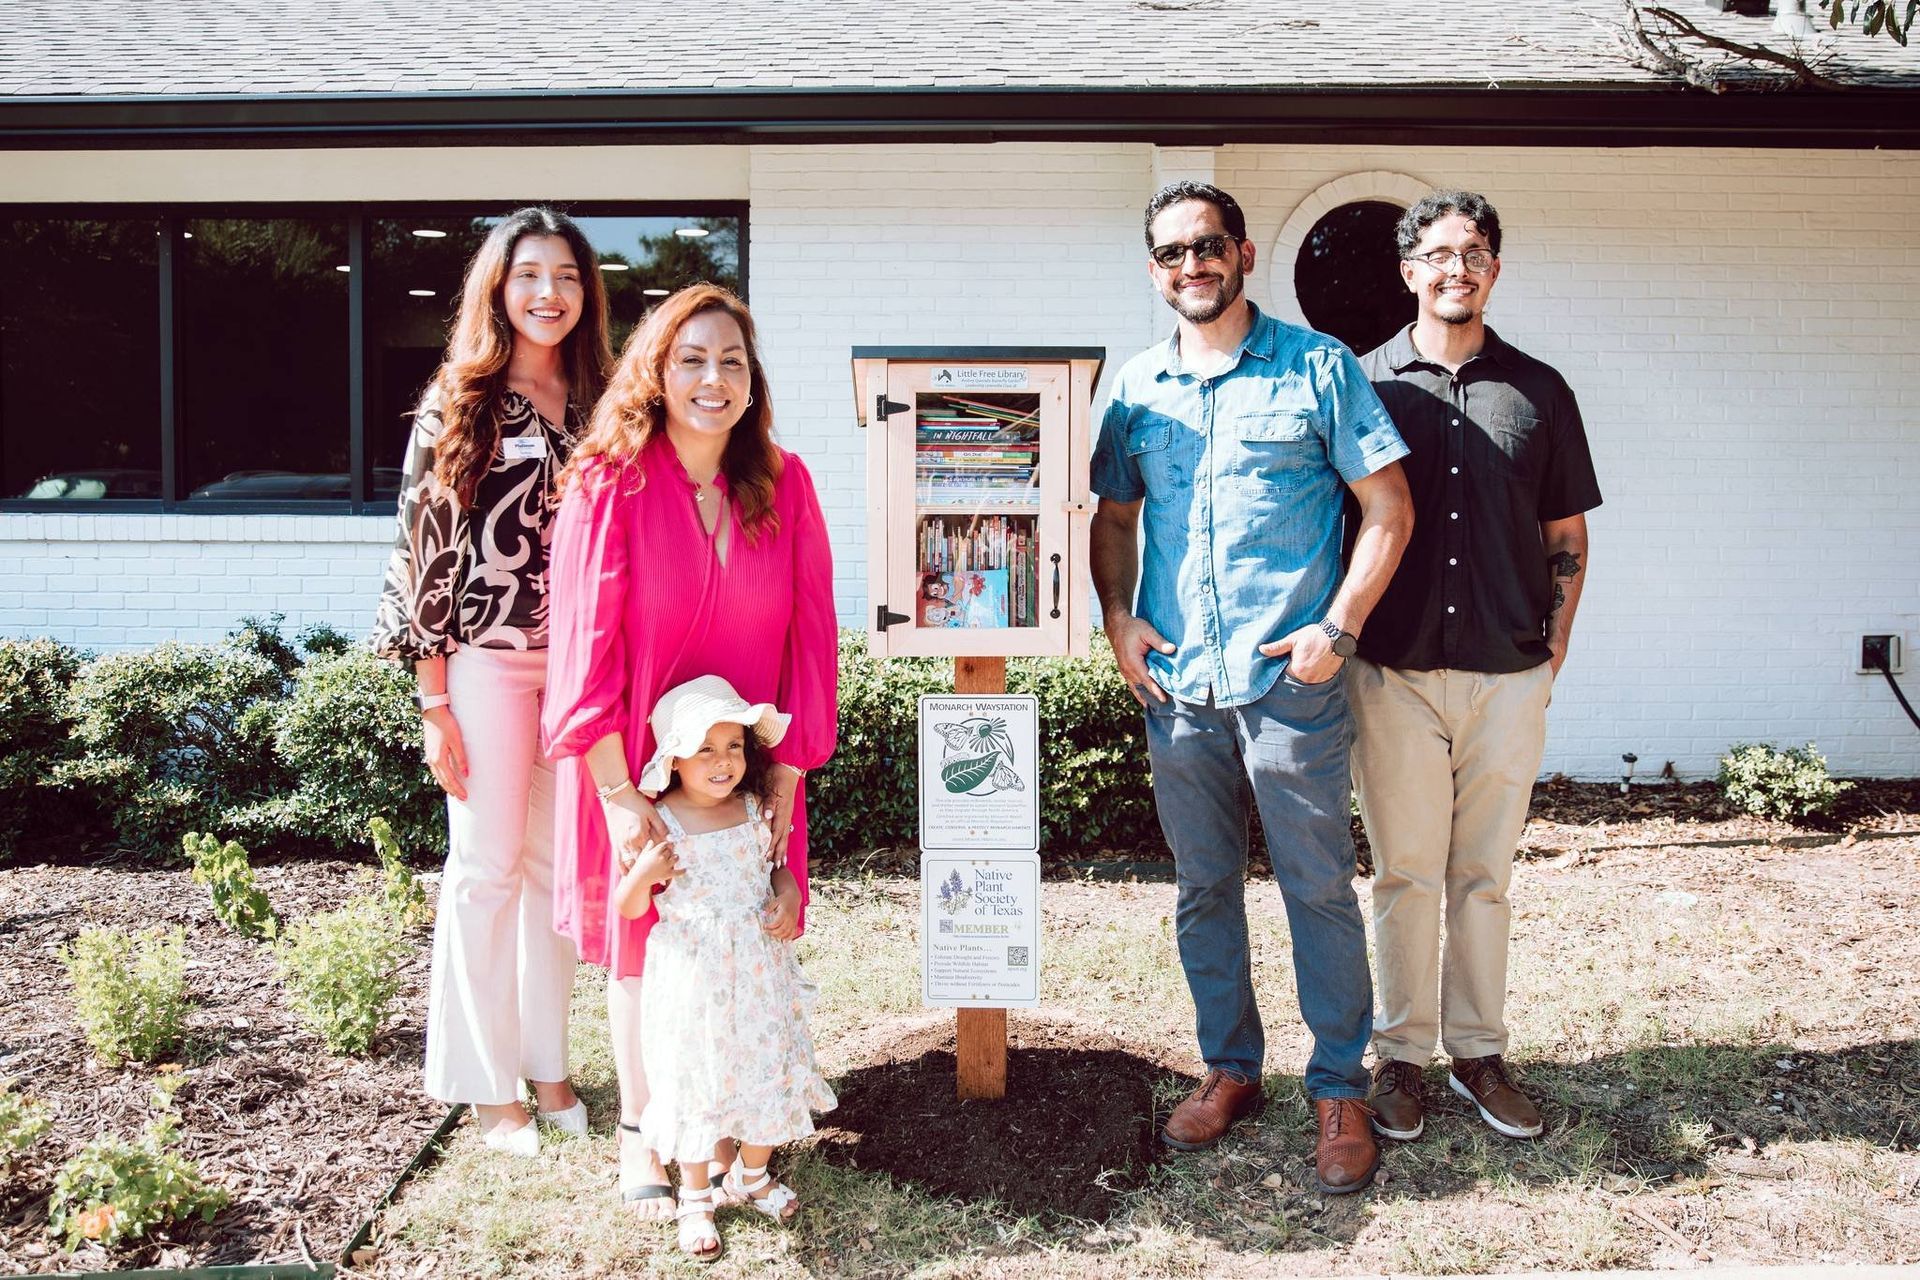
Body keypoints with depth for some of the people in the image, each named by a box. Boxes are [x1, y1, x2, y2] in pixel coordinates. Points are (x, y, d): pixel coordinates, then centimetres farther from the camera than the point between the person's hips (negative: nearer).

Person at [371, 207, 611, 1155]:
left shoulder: (598, 407, 8)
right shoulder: (456, 410, -3)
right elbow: (424, 555, -5)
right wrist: (434, 702, -8)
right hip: (488, 661, -4)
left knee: (558, 863, 10)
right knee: (487, 866, 3)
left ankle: (546, 1061, 24)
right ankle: (487, 1082, 16)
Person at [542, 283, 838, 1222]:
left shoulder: (783, 485, -2)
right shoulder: (609, 484, -12)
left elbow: (809, 633, -1)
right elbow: (584, 641, -13)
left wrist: (786, 771, -5)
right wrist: (618, 791, -17)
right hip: (637, 764, -3)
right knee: (640, 942, 9)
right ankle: (640, 1136, 23)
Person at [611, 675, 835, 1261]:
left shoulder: (756, 812, -1)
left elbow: (777, 867, 15)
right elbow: (629, 909, -6)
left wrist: (788, 899, -6)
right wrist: (642, 875, -27)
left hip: (759, 972, 4)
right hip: (691, 980, -4)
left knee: (768, 1073, 13)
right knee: (696, 1084, 6)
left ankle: (752, 1174, 38)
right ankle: (695, 1198, 26)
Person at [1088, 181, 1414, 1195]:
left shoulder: (1316, 368, -1)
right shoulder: (1136, 386, 10)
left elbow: (1388, 509, -1)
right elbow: (1114, 516, 20)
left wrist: (1338, 627, -10)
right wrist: (1116, 616, 3)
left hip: (1290, 683, -4)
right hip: (1177, 685, 4)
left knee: (1320, 891, 4)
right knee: (1204, 889, 13)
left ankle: (1339, 1089, 18)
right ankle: (1230, 1067, 29)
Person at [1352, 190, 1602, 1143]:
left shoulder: (1540, 392, 9)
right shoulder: (1363, 384, 3)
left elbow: (1567, 535, 12)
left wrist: (1553, 648, 5)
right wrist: (1342, 637, -1)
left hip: (1509, 678, 2)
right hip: (1394, 673, -1)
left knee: (1484, 875, 11)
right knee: (1404, 874, 6)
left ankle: (1479, 1051, 23)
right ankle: (1400, 1053, 19)